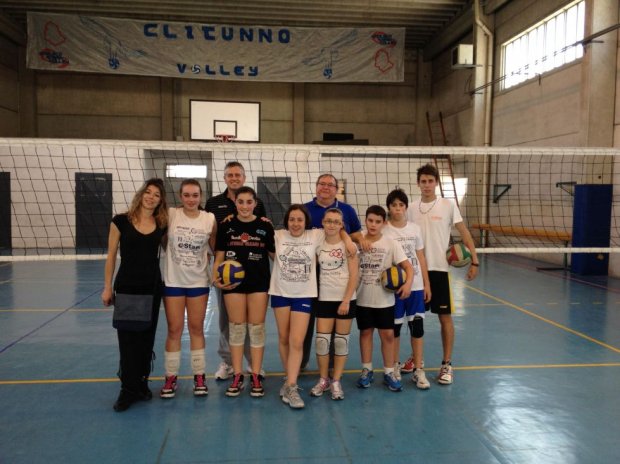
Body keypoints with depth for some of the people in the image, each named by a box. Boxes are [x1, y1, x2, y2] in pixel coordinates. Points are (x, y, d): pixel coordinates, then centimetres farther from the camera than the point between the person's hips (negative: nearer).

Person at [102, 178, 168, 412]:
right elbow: (111, 256, -1)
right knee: (127, 338, 1)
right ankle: (129, 389, 12)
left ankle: (142, 384, 25)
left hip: (152, 287, 2)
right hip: (126, 287, -2)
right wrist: (107, 287, -3)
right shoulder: (121, 221, -5)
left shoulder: (161, 225, 1)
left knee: (146, 337, 11)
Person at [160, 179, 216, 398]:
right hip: (172, 281, -1)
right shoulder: (170, 215, -7)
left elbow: (215, 248, 8)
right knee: (174, 330, 5)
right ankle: (170, 377, 18)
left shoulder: (210, 219, -3)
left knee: (196, 329, 10)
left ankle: (199, 376, 21)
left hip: (199, 282, 1)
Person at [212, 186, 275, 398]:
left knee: (257, 328, 4)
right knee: (236, 328, 6)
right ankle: (237, 375, 16)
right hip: (233, 283, 1)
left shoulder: (265, 226, 2)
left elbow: (275, 254, 5)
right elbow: (219, 257, 5)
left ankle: (256, 376, 14)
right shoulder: (226, 226, 3)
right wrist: (215, 278, -9)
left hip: (259, 283, 0)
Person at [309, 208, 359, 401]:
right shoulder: (318, 245, 3)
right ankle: (323, 380, 17)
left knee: (341, 341, 5)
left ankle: (336, 381, 16)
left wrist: (346, 301, -13)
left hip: (345, 299, -2)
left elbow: (354, 275, -8)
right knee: (321, 340, 1)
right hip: (324, 299, 2)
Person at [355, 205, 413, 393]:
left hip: (384, 299, -1)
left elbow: (407, 266, -11)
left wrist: (408, 283, -26)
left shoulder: (391, 244, -6)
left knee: (388, 334, 5)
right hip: (363, 299, 1)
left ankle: (389, 372, 19)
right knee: (365, 332, 12)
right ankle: (367, 370, 25)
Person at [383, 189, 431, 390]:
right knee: (394, 328, 9)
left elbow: (421, 258, 9)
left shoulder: (414, 228, 5)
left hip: (416, 286, 3)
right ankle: (395, 366, 26)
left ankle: (418, 371, 14)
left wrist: (427, 284, 7)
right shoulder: (383, 231, -6)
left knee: (417, 328, 4)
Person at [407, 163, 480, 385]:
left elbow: (464, 233, -3)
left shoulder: (448, 205, -3)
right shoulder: (412, 209, 6)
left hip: (439, 268, -3)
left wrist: (474, 260, -9)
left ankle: (447, 364, 13)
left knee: (445, 316, 2)